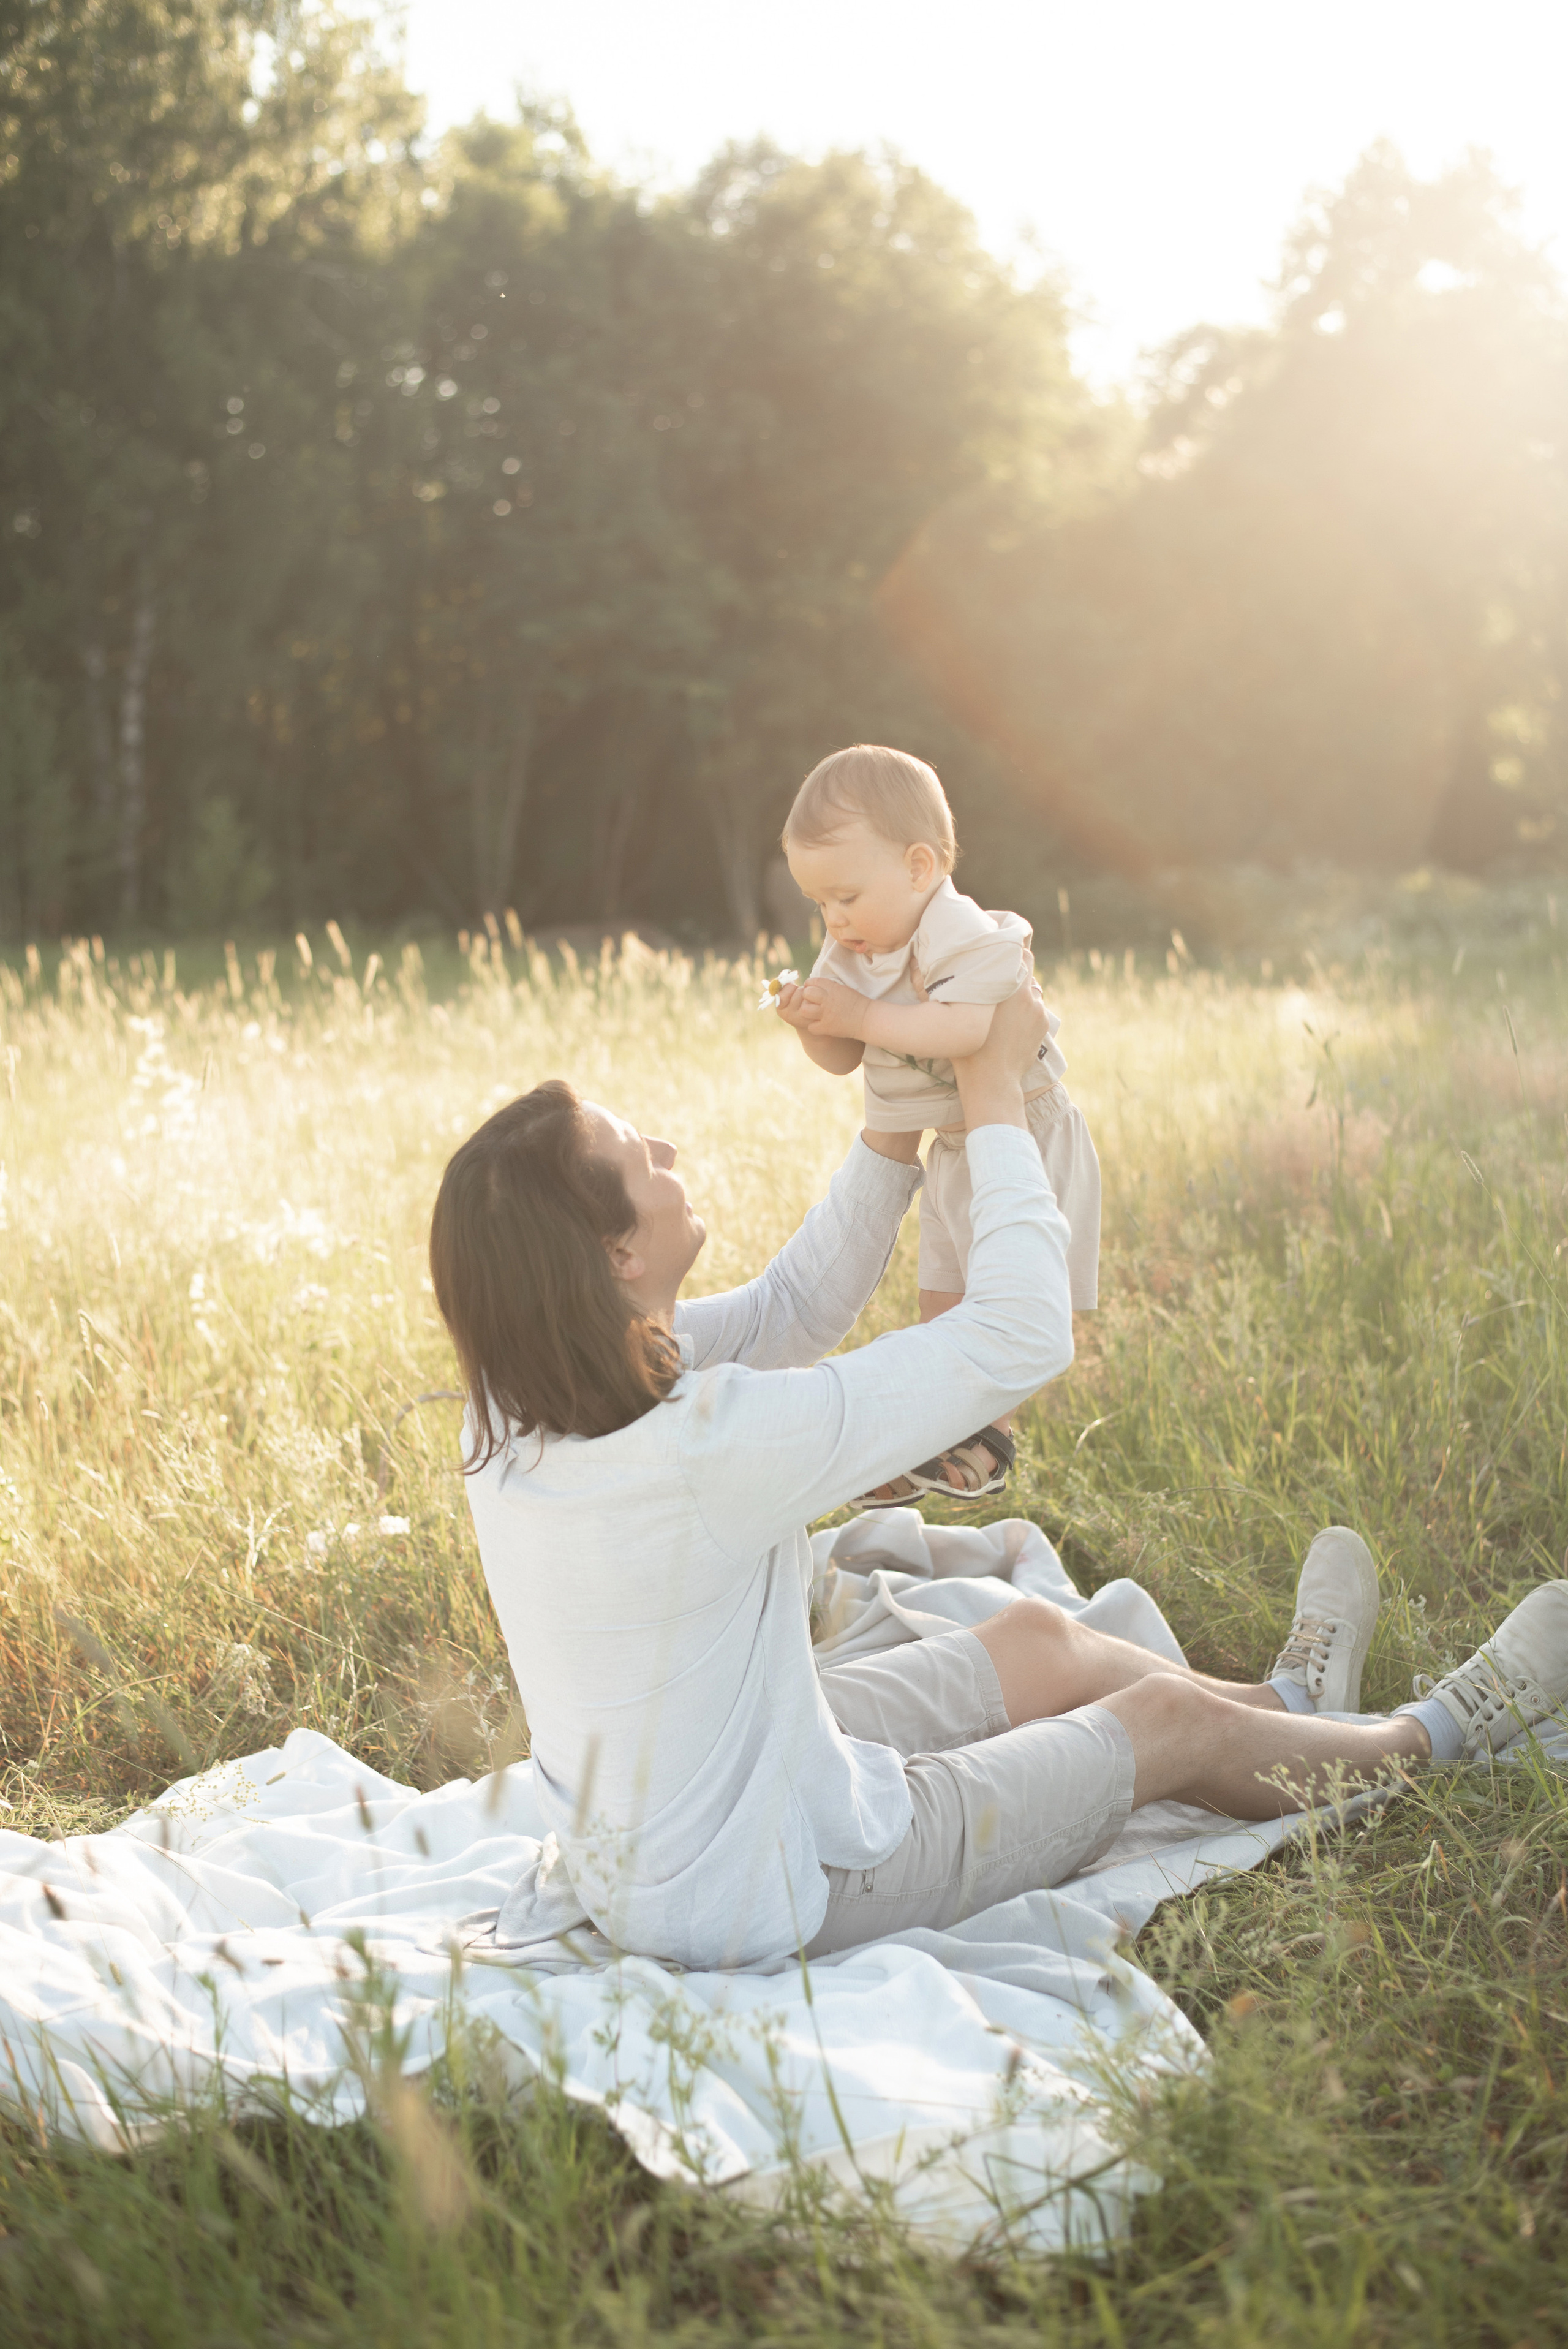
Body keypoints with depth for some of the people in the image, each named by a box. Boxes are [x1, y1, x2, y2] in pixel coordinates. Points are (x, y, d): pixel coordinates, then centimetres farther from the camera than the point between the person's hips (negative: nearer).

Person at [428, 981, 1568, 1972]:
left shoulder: (517, 1402, -10)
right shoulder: (706, 1441, -36)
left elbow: (791, 1312, 5)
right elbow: (1022, 1335, -26)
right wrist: (993, 1089, -15)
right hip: (769, 1896, -8)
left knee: (1036, 1636, 21)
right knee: (1171, 1720, 10)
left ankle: (1290, 1707, 46)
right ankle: (1440, 1736, 36)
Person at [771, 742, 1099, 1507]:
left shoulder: (966, 941, -25)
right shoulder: (854, 950, 1)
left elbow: (972, 1027, -43)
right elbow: (844, 1060, 3)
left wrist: (865, 1017, -40)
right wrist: (813, 1026, -19)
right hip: (952, 1149, 9)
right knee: (941, 1299, 13)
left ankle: (990, 1438, 5)